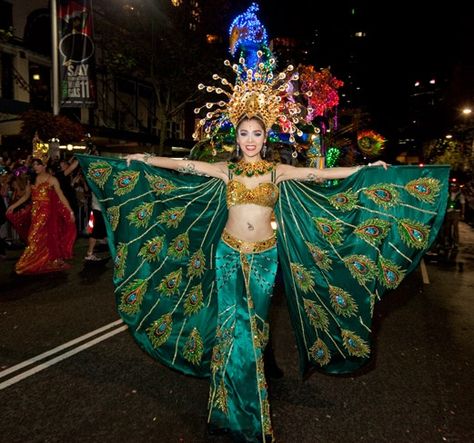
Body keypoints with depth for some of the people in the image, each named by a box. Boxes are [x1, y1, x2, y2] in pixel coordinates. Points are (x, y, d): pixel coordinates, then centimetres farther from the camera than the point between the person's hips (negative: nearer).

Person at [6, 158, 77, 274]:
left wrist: (70, 210, -17)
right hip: (35, 212, 5)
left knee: (47, 237, -1)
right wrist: (13, 206, 13)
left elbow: (61, 196, -9)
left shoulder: (52, 180, -4)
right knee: (36, 238, 7)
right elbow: (26, 196, 16)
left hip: (47, 212, -5)